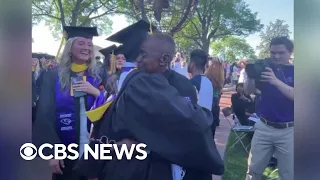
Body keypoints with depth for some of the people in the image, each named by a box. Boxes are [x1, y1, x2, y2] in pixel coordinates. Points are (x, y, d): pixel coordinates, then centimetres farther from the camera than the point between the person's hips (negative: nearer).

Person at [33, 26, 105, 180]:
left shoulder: (97, 77, 3)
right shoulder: (52, 76, -3)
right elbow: (45, 115, -5)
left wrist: (95, 92, -15)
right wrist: (52, 151, -11)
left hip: (93, 149, 2)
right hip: (64, 150, -1)